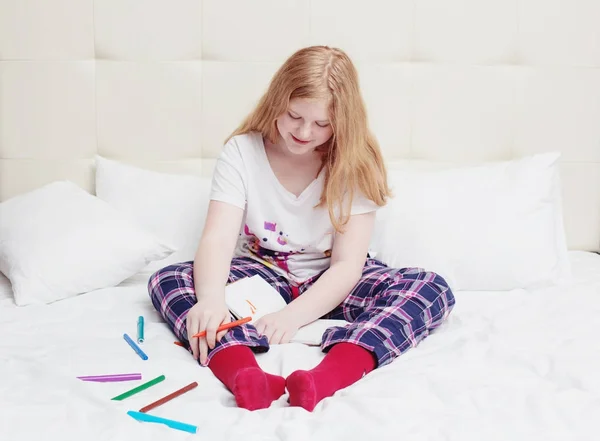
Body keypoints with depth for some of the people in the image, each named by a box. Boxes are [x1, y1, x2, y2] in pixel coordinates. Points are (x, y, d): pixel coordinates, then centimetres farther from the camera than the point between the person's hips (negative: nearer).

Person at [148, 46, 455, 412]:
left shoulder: (355, 164, -13)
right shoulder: (242, 151, -11)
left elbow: (348, 264, -19)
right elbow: (218, 239, -22)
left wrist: (294, 315, -36)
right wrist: (211, 298, -44)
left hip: (330, 283, 0)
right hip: (260, 275, 1)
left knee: (433, 289, -27)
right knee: (168, 280, -24)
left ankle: (325, 379, -52)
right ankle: (245, 376, -51)